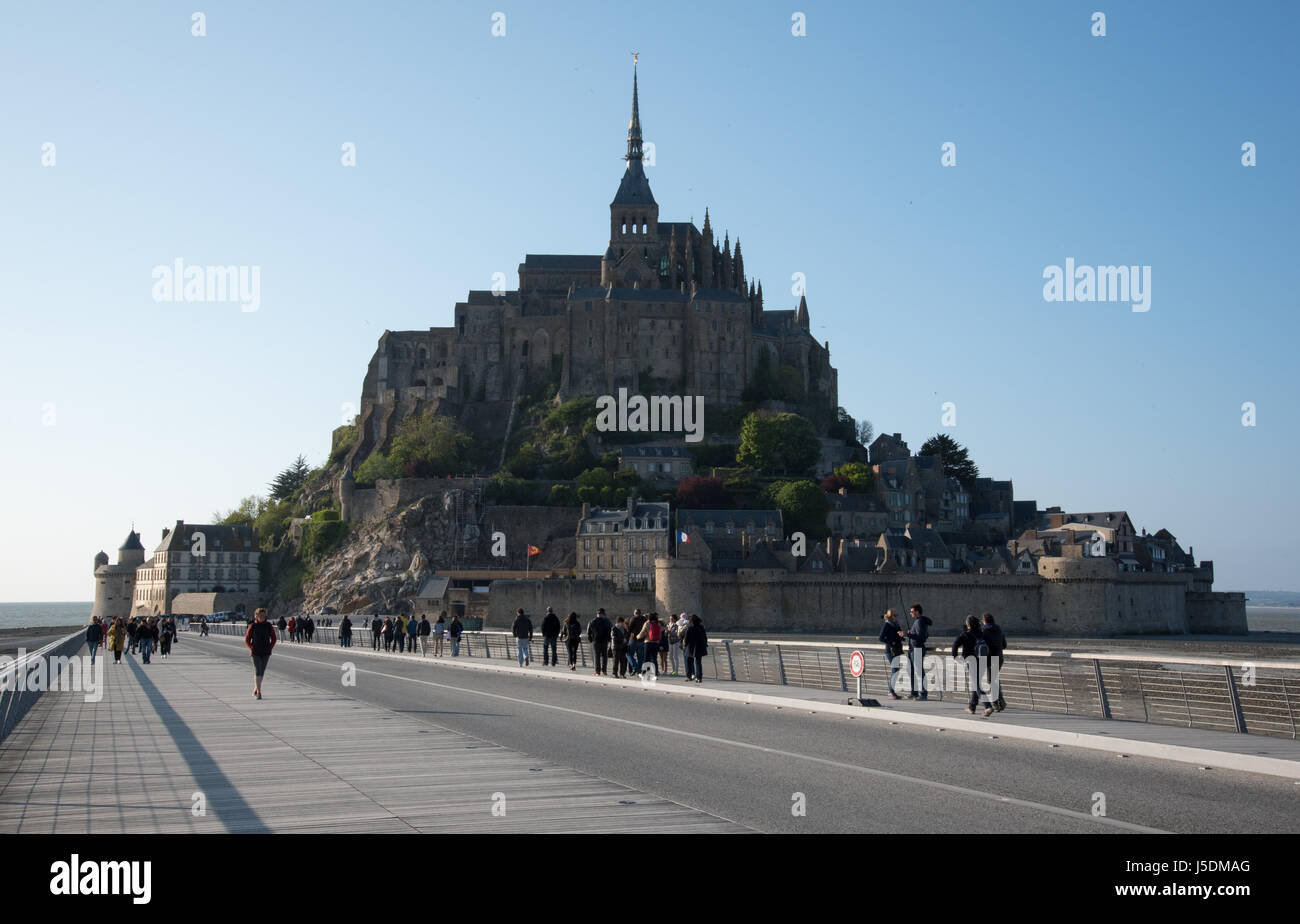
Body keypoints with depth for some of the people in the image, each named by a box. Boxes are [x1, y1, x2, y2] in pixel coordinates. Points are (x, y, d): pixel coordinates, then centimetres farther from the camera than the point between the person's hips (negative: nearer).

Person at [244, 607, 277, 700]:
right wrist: (252, 648, -3)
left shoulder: (269, 626, 1)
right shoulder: (252, 626, -4)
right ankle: (258, 692, -14)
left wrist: (270, 648, 1)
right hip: (255, 653, -3)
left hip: (266, 653, 3)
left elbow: (273, 639, 11)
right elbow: (246, 640, 5)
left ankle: (255, 689, 30)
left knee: (262, 672, 12)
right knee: (257, 671, -12)